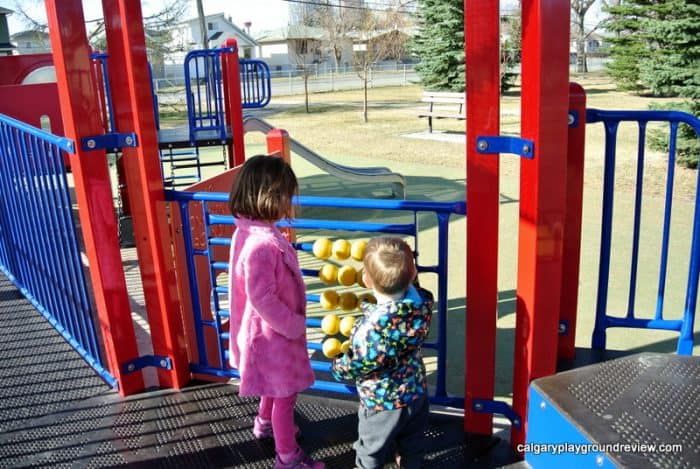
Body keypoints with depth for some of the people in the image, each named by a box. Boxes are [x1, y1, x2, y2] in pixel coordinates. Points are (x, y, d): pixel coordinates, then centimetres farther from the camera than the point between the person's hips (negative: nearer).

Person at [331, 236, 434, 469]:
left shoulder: (373, 328, -39)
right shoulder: (424, 301, -22)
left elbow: (354, 367, -22)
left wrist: (337, 367, -4)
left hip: (382, 403, -5)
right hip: (416, 392, 6)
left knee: (371, 449, 24)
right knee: (413, 441, 31)